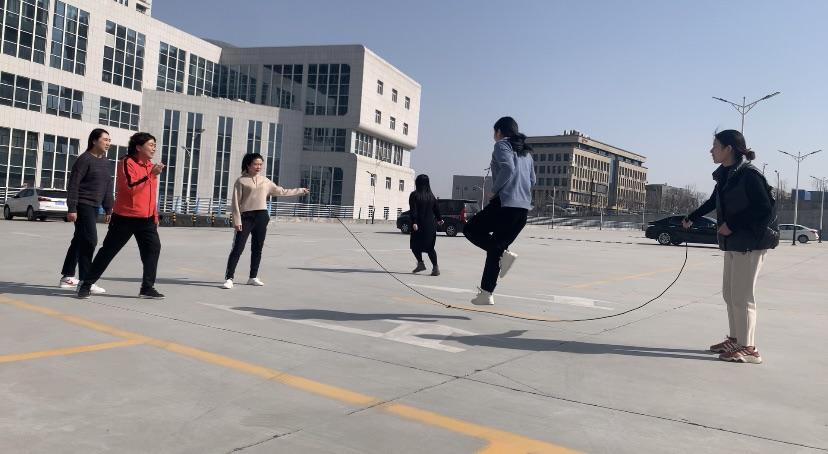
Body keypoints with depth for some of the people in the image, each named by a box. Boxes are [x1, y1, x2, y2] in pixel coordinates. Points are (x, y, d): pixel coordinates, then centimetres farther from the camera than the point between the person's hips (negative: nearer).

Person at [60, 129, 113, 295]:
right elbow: (73, 184, -15)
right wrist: (71, 208, -20)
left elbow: (108, 188, 17)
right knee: (90, 241, -13)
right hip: (83, 206, -8)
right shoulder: (84, 159, -11)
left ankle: (67, 277, 25)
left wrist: (108, 210, 15)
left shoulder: (106, 162, 14)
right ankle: (85, 281, -10)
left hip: (94, 207, 8)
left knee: (79, 241, 14)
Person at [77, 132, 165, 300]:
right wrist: (151, 174, -26)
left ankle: (147, 288, 3)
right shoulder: (126, 163, -10)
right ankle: (86, 283, 14)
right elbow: (130, 187, -23)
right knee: (108, 251, 1)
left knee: (153, 248, -4)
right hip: (125, 217, -6)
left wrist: (155, 215, 18)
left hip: (146, 219, 6)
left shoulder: (150, 166, 12)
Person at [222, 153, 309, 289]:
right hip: (246, 217, -5)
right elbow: (236, 202, -4)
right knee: (238, 248, -9)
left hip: (262, 217, 5)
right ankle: (229, 278, -7)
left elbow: (281, 191, 23)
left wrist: (301, 191, 26)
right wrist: (237, 220, -12)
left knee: (257, 248, 10)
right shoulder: (241, 181, -1)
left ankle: (253, 277, 22)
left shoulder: (265, 180, 14)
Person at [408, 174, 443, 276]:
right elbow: (436, 209, 13)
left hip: (420, 225, -4)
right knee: (430, 247, 8)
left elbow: (413, 210, -16)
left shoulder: (414, 195, -7)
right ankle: (435, 267, -2)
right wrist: (439, 219, 29)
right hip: (431, 225, 4)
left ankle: (421, 263, 7)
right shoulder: (431, 195, 6)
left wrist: (414, 222, -21)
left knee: (415, 245, 13)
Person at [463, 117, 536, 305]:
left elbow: (507, 168, -19)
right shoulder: (525, 152, 23)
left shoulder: (502, 145, -1)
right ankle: (486, 293, 12)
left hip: (505, 204, -8)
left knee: (471, 229, 8)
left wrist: (495, 189, -8)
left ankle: (505, 254, -11)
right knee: (494, 248, 14)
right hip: (523, 208, 8)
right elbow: (532, 180, 24)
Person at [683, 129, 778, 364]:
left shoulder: (749, 175, -16)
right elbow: (713, 202, 25)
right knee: (729, 292, 15)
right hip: (733, 242, 9)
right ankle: (735, 339, 27)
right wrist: (691, 218, 35)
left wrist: (732, 225, -18)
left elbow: (765, 208, -20)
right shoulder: (725, 174, 10)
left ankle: (748, 348, 2)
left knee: (742, 296, -6)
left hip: (751, 243, -9)